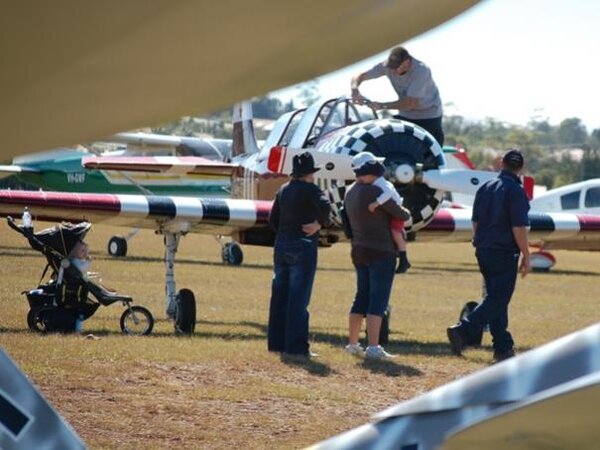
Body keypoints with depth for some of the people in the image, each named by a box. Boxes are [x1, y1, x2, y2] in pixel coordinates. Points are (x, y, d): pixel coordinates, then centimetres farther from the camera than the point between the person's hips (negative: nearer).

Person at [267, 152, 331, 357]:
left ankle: (276, 341, 15)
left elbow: (273, 218, 15)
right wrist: (320, 224, -11)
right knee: (298, 299, -5)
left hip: (282, 247, 7)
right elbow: (324, 206, -28)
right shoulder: (310, 190, -11)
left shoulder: (283, 190, 11)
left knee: (280, 296, 11)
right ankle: (296, 345, -6)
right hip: (302, 248, -7)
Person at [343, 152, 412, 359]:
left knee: (362, 297, 16)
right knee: (378, 299, -7)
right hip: (381, 252, -8)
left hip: (359, 250, 8)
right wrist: (406, 213, 13)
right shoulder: (374, 192, -18)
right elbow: (400, 214, -12)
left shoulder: (350, 193, 7)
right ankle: (373, 347, -11)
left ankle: (352, 343, 21)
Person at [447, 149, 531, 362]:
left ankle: (503, 347, 16)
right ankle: (462, 331, -20)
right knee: (498, 299, -4)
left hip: (483, 251, 7)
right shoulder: (516, 191, -13)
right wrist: (526, 256, -11)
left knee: (496, 298, 14)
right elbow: (518, 228, -17)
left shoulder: (485, 188, 9)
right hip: (505, 253, -7)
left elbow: (476, 222, 14)